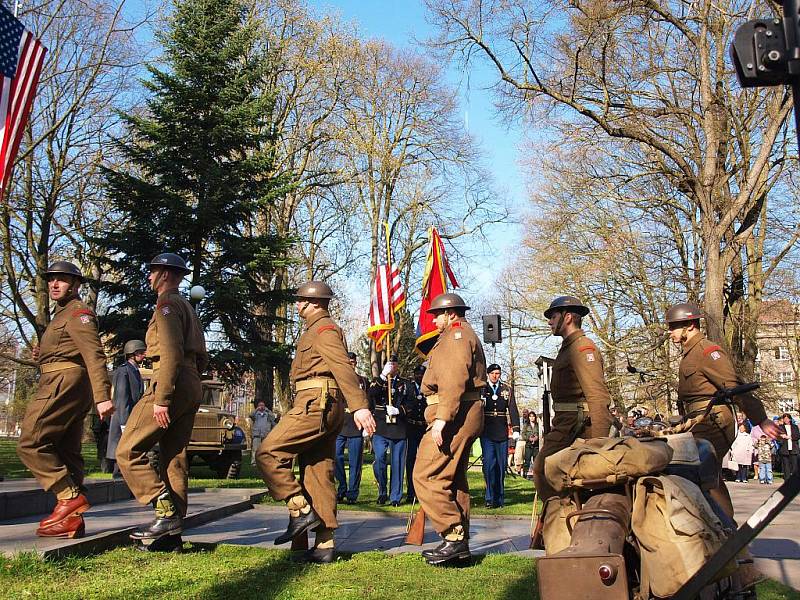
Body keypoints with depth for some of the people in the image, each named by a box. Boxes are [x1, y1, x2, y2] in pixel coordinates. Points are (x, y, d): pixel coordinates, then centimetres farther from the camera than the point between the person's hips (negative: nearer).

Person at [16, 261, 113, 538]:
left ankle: (70, 496, -17)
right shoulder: (62, 314, 27)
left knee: (31, 443, -14)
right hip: (70, 385, 10)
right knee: (66, 453, 6)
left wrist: (102, 396, -29)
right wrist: (42, 355, 10)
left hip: (64, 381, -10)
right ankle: (71, 518, 7)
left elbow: (94, 354, -18)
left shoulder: (77, 312, -5)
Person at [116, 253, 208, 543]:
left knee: (128, 452, -6)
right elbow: (201, 357, 25)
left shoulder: (167, 303, -6)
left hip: (171, 385, -10)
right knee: (173, 457, 9)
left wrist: (161, 399, -21)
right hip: (191, 390, 10)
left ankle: (166, 512, -13)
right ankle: (173, 530, 9)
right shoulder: (188, 307, 24)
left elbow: (171, 354, -18)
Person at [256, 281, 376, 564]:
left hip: (315, 404, -10)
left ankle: (301, 511, -10)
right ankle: (324, 545, 8)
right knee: (319, 474, 7)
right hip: (329, 409, 10)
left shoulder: (323, 329, -5)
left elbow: (344, 367, -20)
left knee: (267, 454, -9)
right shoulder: (321, 329, 26)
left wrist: (359, 406, -31)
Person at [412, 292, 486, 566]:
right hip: (465, 417, 11)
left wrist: (441, 418, -27)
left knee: (426, 477, -12)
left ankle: (454, 535, -12)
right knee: (454, 480, 13)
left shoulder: (456, 334, -6)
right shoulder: (465, 336, 27)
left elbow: (453, 380, -21)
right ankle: (460, 542, 16)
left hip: (454, 416, -11)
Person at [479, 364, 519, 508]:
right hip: (486, 433, -2)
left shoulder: (507, 389, 9)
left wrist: (516, 429, -4)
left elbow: (513, 410, 5)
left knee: (501, 465, 7)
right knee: (489, 465, -8)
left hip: (502, 432, 2)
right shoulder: (481, 389, 4)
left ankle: (500, 498, 16)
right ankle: (490, 498, -5)